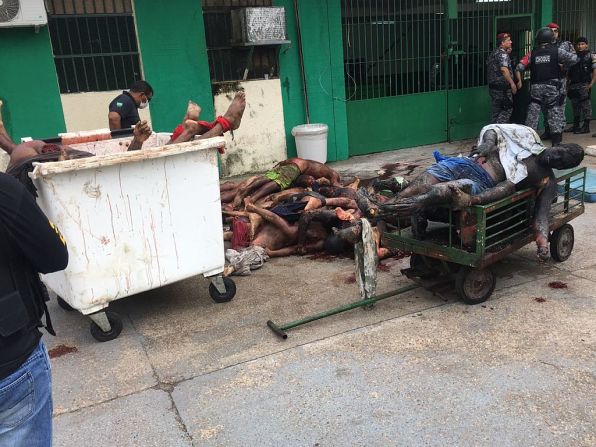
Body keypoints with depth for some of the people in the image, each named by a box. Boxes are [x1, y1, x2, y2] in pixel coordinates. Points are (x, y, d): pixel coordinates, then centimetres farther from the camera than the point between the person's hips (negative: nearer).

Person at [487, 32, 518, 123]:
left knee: (496, 111, 11)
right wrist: (512, 83, -20)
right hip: (502, 86, -9)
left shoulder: (493, 53, 17)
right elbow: (504, 69, -24)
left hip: (492, 85, 9)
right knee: (508, 109, -4)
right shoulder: (503, 54, -12)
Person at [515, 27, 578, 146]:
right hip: (553, 88, -2)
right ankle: (556, 142, 5)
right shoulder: (557, 51, -3)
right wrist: (564, 66, 6)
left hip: (536, 88, 2)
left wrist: (519, 81, 14)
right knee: (555, 114, 4)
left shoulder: (532, 54, 3)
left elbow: (519, 68, 0)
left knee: (533, 114, 9)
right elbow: (574, 59, -10)